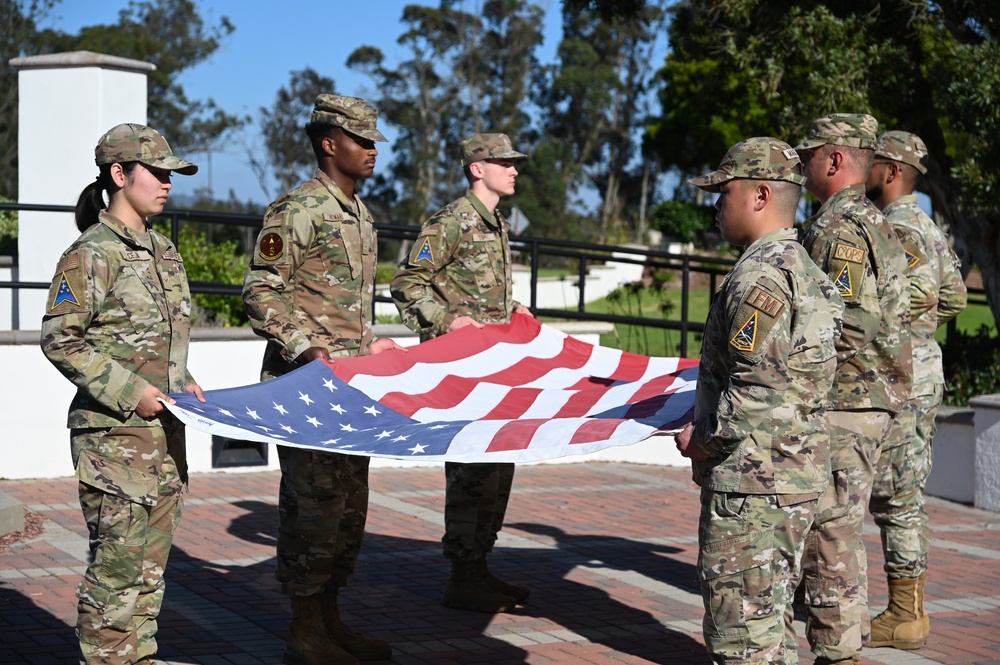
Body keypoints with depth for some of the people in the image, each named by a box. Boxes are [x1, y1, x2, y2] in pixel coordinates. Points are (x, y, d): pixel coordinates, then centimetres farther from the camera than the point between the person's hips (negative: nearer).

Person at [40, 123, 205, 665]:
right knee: (118, 562, -5)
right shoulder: (93, 253, -10)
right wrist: (129, 392, -18)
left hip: (164, 431, 8)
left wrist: (181, 380, 8)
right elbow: (59, 340, -14)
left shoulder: (162, 251, 15)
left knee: (150, 564, 12)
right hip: (114, 433, -8)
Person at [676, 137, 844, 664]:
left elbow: (755, 388, -23)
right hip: (797, 477, 10)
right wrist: (712, 438, 16)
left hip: (751, 484, -10)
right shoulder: (803, 269, 15)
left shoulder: (759, 276, -17)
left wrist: (703, 442, -8)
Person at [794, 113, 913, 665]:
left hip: (844, 406, -10)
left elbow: (843, 324, -22)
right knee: (837, 531, 16)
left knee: (830, 534, -5)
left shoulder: (837, 228, -16)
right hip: (874, 400, 10)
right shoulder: (875, 223, 17)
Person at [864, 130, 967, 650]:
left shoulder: (895, 227, -14)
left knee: (895, 496, -5)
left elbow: (919, 288, -30)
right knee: (906, 495, 13)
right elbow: (953, 299, 19)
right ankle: (909, 609, 19)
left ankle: (903, 617, 0)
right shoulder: (927, 226, 17)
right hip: (923, 368, 10)